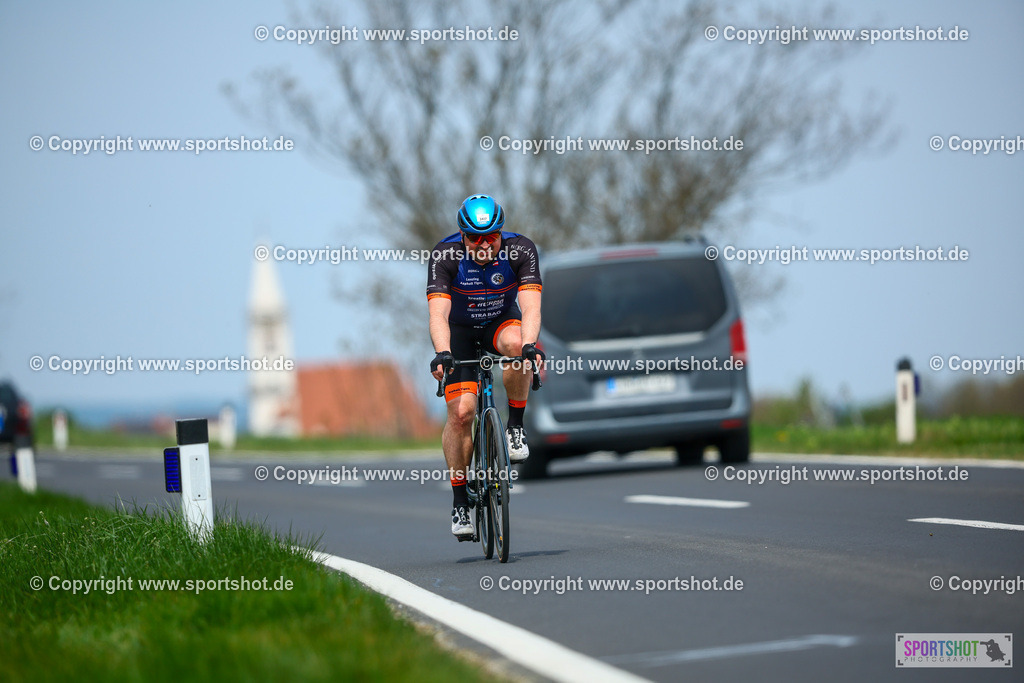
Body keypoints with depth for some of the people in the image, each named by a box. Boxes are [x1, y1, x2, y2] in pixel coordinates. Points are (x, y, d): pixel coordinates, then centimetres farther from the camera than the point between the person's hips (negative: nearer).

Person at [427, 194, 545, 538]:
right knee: (461, 411, -16)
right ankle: (459, 501, -4)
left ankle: (515, 427, -17)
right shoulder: (445, 255, -28)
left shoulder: (521, 250, -26)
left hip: (501, 322, 1)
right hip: (460, 329, -1)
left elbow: (531, 307, -35)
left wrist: (530, 346, -54)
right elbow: (438, 313, -36)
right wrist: (442, 353, -54)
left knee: (516, 344, -37)